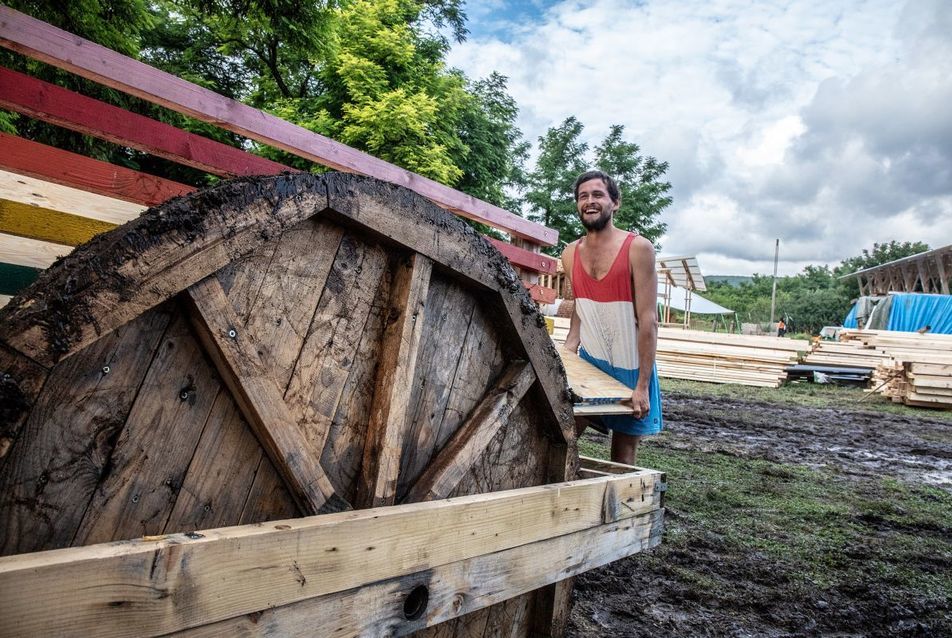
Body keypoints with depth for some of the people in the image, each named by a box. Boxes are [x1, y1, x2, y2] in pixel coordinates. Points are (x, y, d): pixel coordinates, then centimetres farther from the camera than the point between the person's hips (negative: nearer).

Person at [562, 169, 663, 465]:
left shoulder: (637, 249, -13)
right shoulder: (571, 254, 3)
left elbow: (648, 320, -16)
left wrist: (642, 386, -19)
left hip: (630, 368, -4)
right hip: (590, 362, 4)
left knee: (623, 459, 7)